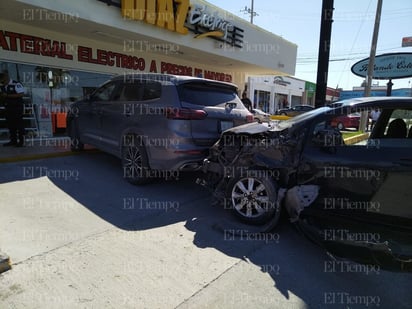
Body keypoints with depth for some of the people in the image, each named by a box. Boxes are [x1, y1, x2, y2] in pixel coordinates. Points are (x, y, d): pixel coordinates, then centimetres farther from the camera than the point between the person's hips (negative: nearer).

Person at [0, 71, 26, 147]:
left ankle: (21, 141, 3)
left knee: (19, 124, -3)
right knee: (10, 124, 9)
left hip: (17, 107, -7)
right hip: (8, 108, 7)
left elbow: (21, 94, -20)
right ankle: (13, 140, 17)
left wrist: (7, 95, -18)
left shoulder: (16, 84, -11)